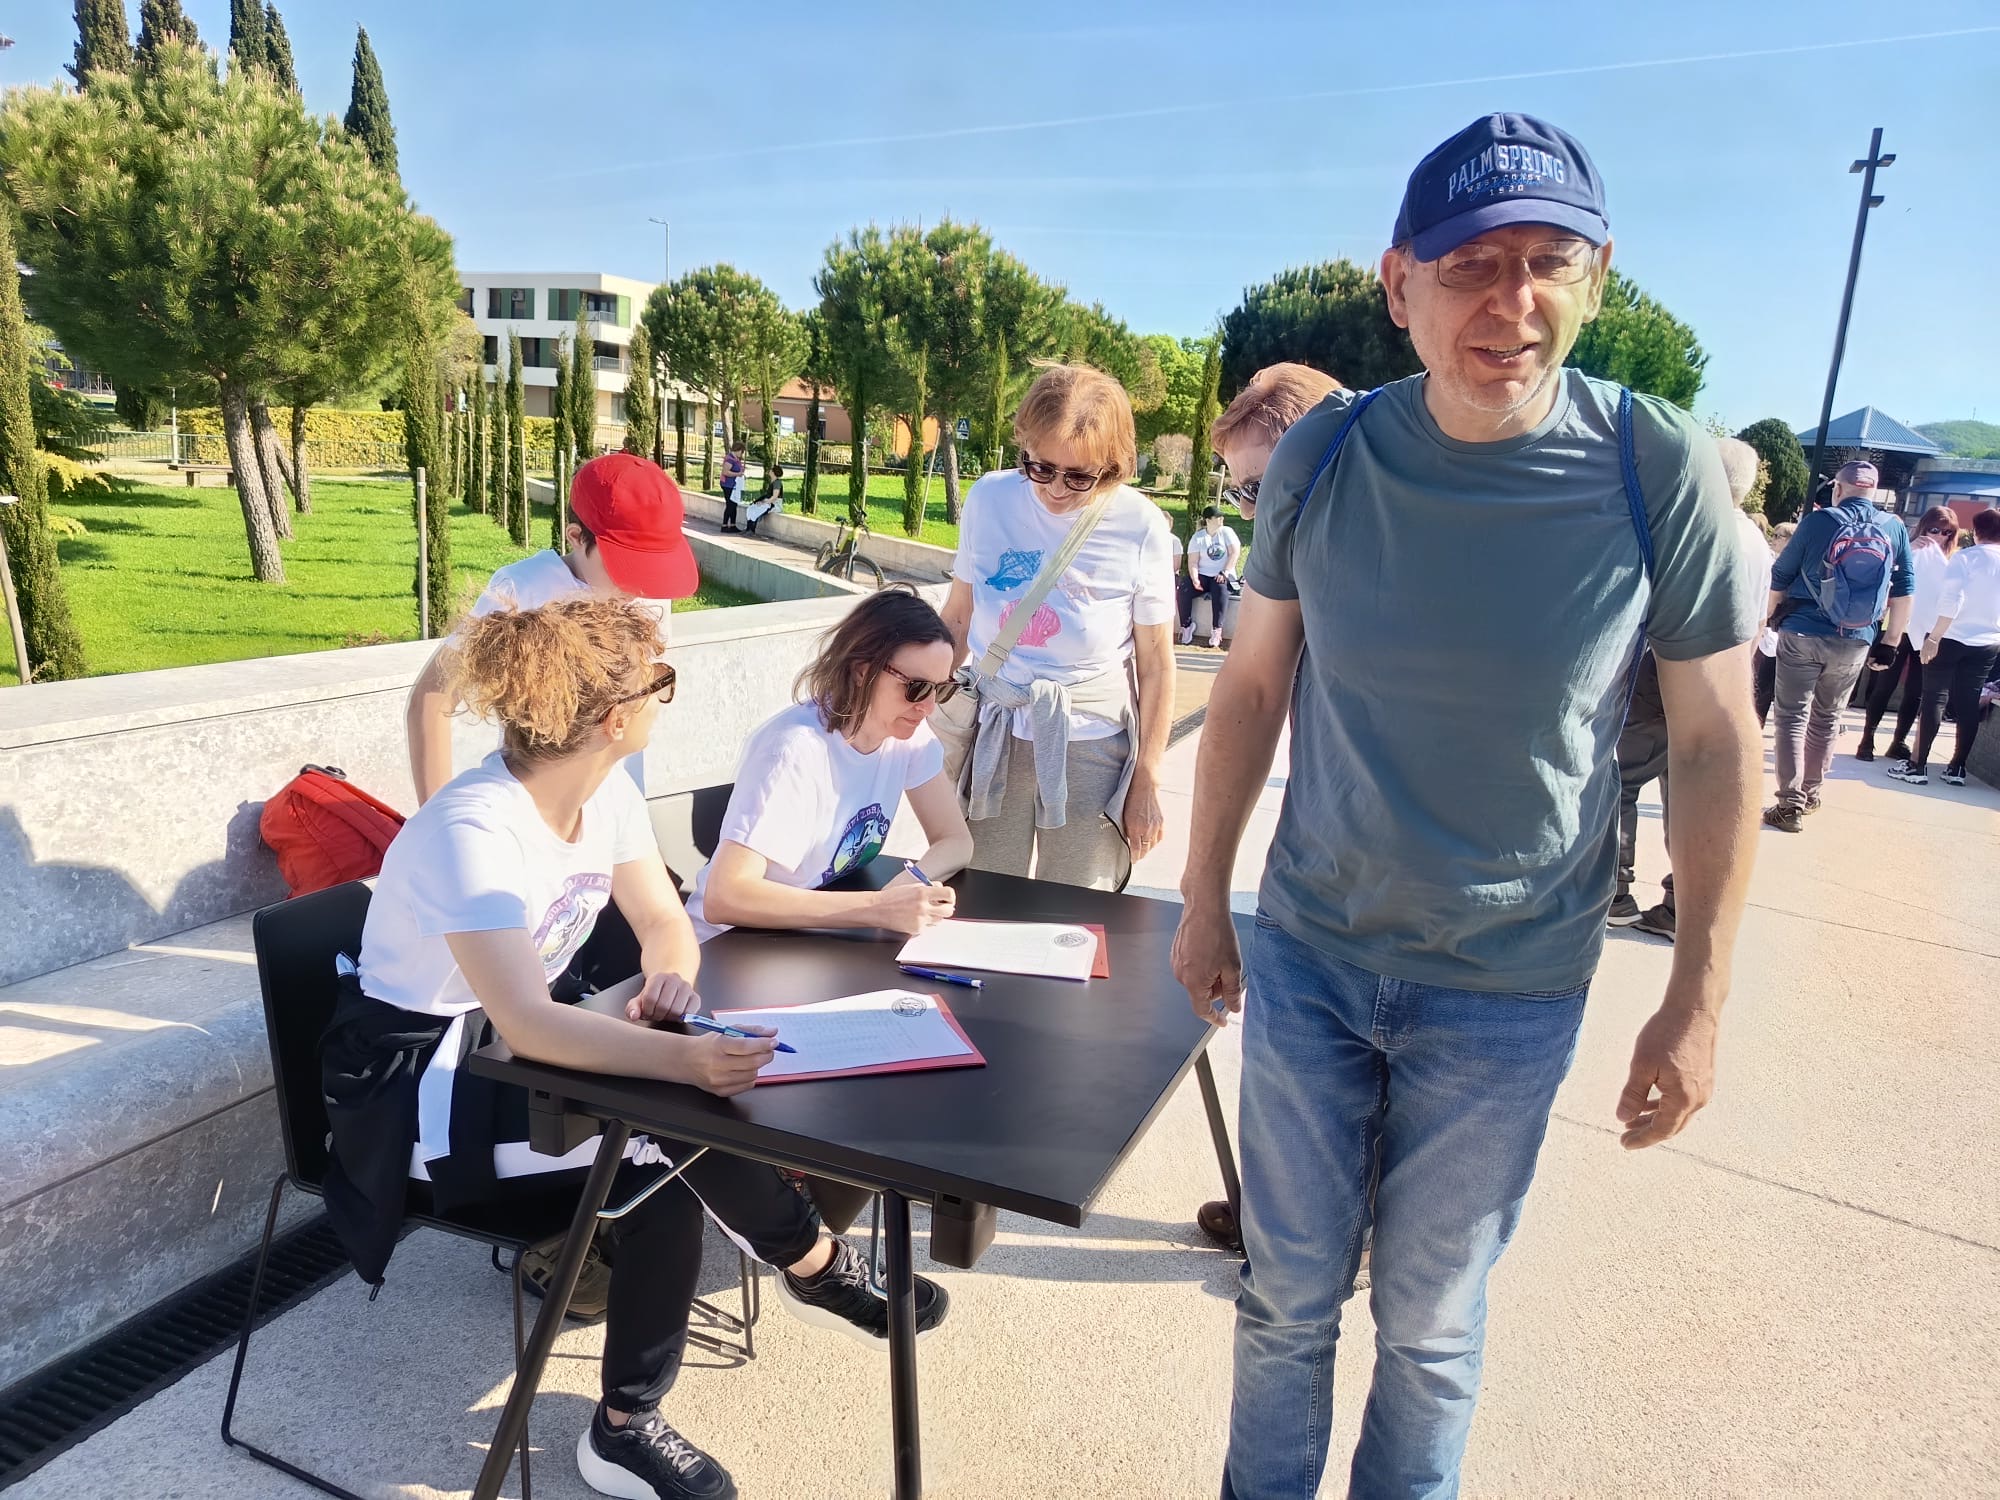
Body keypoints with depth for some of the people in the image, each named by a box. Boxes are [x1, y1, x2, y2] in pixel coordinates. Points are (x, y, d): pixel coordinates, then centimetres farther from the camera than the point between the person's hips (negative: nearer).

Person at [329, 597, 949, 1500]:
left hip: (508, 1045, 8)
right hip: (415, 1086, -8)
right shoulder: (472, 832, -31)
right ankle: (815, 1267, -1)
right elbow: (526, 1025, -40)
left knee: (669, 1160, -15)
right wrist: (685, 1061, -51)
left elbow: (664, 923, 0)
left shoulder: (606, 794, -7)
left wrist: (672, 979, -23)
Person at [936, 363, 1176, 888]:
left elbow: (1156, 665, -3)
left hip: (1091, 741, -2)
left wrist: (1146, 785, -1)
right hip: (992, 733, 2)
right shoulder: (990, 498, -2)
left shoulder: (1140, 526, -9)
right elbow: (957, 617, 8)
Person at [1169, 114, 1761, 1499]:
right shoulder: (1324, 456, -8)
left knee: (1431, 1322, 16)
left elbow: (1716, 746, -5)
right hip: (1307, 953, 2)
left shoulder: (1659, 471, -13)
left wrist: (1700, 1002, -4)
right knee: (1289, 1294, 16)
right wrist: (1204, 899, 6)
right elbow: (1253, 686, 1)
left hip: (1511, 992, -1)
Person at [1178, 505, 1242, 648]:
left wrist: (1225, 572, -17)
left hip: (1223, 576, -2)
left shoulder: (1226, 532, 5)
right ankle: (1186, 625, -12)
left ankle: (1216, 631, -35)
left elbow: (1235, 552, -4)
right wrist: (1194, 579, -20)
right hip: (1203, 575, 2)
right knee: (1184, 589, -26)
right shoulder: (1198, 537, 6)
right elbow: (1193, 561, -3)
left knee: (1220, 589, -37)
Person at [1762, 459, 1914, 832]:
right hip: (1854, 643, 3)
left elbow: (1779, 579, 0)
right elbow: (1903, 592, 7)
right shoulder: (1895, 529, 4)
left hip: (1801, 634, -3)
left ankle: (1791, 804, -5)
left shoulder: (1818, 521, -4)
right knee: (1826, 718, 16)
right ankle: (1810, 795, 26)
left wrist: (1765, 620, 12)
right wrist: (1891, 642, 14)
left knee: (1792, 717, 1)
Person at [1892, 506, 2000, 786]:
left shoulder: (1966, 558, -9)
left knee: (1934, 700, -1)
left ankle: (1918, 766, -2)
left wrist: (1934, 637, -18)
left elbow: (1952, 601, -19)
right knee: (1968, 705, 9)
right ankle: (1957, 768, 12)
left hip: (1950, 638, -4)